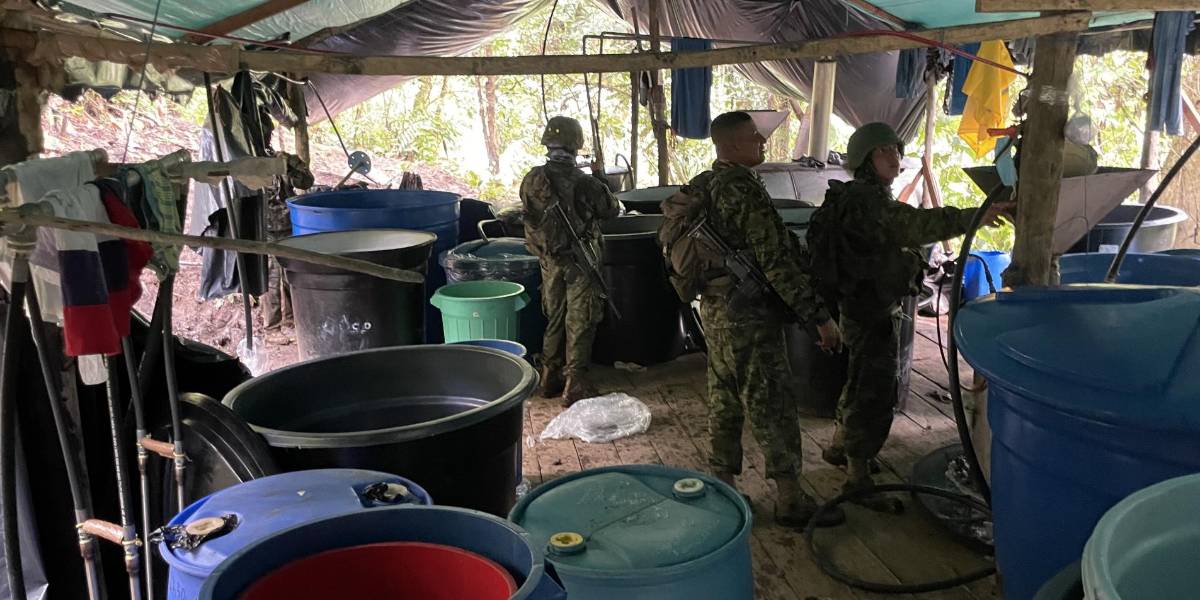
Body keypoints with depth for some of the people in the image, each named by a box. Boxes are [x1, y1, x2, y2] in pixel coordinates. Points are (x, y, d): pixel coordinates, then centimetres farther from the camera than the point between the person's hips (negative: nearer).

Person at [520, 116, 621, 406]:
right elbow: (612, 210, -4)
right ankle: (574, 385, 7)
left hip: (549, 261, 5)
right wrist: (599, 178, 9)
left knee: (554, 317, 19)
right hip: (579, 262, -5)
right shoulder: (583, 183, -20)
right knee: (580, 321, 5)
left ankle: (550, 377, 27)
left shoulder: (532, 180, -7)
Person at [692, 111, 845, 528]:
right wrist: (819, 317, -20)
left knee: (724, 400, 16)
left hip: (714, 309, 9)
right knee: (773, 406, 0)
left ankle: (721, 485, 25)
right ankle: (791, 500, 9)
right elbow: (777, 263, -24)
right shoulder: (746, 191, -20)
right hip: (750, 318, -9)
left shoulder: (699, 188, 8)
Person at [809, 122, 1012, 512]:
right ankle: (858, 479, 4)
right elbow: (914, 224, -36)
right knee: (876, 390, -5)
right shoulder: (864, 198, -21)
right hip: (871, 311, -11)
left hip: (864, 307, 11)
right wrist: (974, 217, -44)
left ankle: (839, 448, 39)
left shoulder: (871, 197, 14)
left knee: (862, 380, 23)